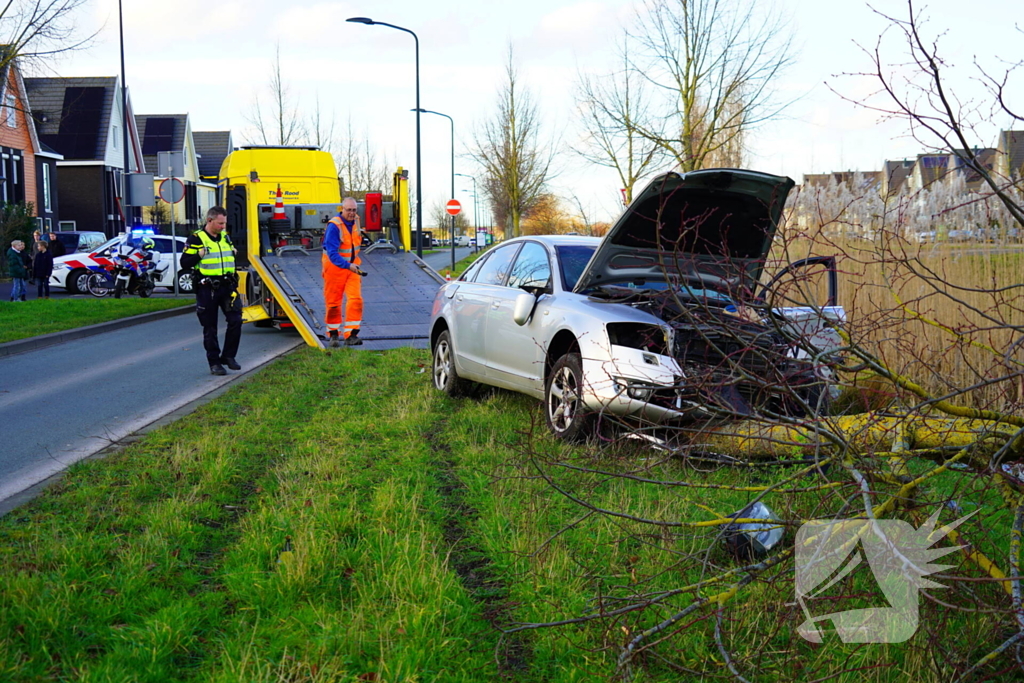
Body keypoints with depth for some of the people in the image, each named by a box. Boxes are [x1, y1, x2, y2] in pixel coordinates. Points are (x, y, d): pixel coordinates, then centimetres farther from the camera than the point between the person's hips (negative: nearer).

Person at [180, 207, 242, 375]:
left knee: (235, 320, -6)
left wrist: (233, 253, 8)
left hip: (227, 286, 5)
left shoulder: (225, 237, 13)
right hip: (207, 290, -5)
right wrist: (200, 255, -22)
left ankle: (228, 356, 9)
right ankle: (214, 362, 12)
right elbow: (184, 262, -8)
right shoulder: (196, 239, -6)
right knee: (210, 328, 3)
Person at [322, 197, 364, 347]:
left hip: (352, 266, 5)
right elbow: (332, 253, -27)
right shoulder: (334, 226, -21)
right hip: (335, 266, -5)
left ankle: (351, 335, -8)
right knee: (333, 302, 5)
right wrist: (348, 265, -38)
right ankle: (332, 334, 21)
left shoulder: (355, 220, 1)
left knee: (355, 299, -10)